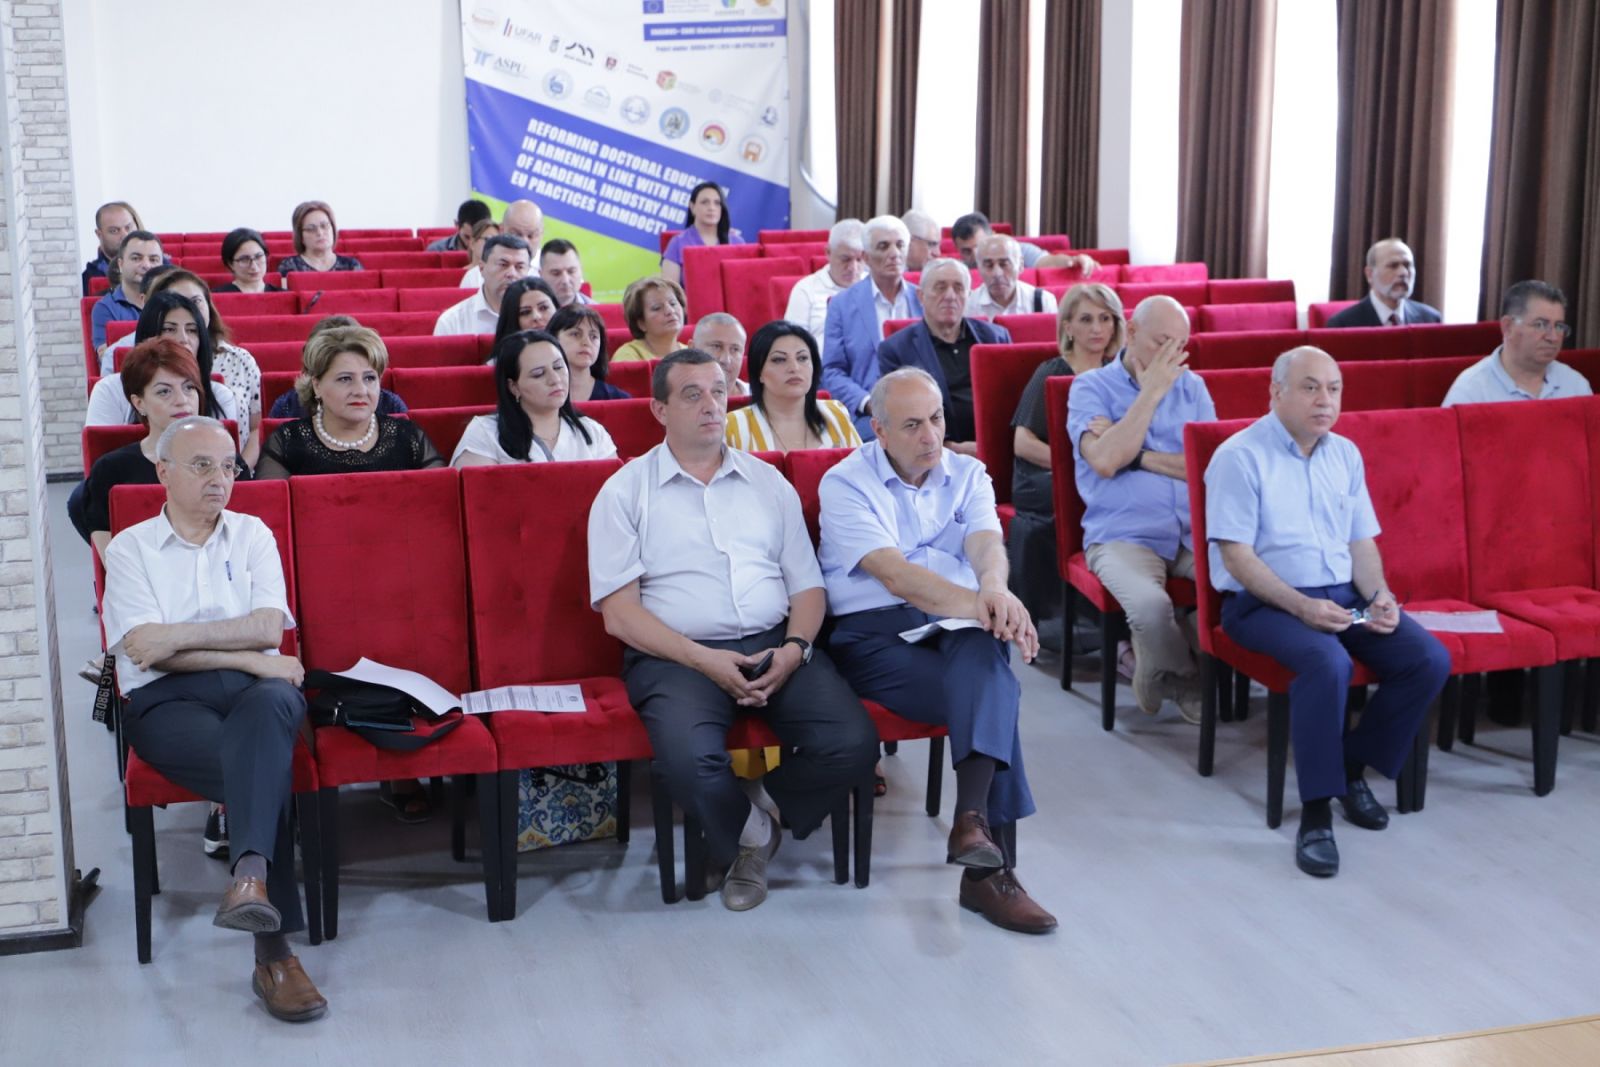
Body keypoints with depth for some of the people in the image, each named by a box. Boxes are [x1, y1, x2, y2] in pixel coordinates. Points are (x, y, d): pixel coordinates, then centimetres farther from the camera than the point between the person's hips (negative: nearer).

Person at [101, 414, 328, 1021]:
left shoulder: (252, 535, 20)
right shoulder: (130, 549, 13)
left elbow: (268, 628, 4)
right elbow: (145, 649, -2)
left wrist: (179, 635, -7)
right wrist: (245, 656, -8)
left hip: (257, 688, 2)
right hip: (168, 700, -2)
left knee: (268, 705, -38)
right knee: (262, 764, -34)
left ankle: (251, 878, -55)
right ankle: (275, 952, -38)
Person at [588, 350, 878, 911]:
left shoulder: (768, 483, 18)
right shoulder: (625, 492, 6)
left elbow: (807, 585, 15)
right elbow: (619, 613, -3)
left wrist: (794, 649, -7)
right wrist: (705, 660, -14)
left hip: (774, 646, 3)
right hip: (676, 655, -3)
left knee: (853, 744, -23)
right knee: (692, 764, -34)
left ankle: (760, 807, 7)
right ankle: (753, 830, 1)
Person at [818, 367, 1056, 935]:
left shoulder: (967, 474, 15)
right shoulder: (846, 484, 1)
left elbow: (986, 539, -7)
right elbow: (893, 572, -15)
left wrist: (994, 588, -33)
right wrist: (979, 606, -30)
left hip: (958, 631, 3)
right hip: (874, 634, -3)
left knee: (983, 654, -35)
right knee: (995, 691, -30)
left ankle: (973, 819, -45)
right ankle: (993, 862, -30)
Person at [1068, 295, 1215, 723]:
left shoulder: (1190, 386, 16)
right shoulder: (1091, 387, 5)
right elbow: (1104, 460, -13)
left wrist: (1139, 455, -5)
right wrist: (1152, 391, -8)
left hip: (1195, 531, 4)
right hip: (1123, 536, -4)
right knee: (1150, 606, -35)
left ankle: (1158, 669, 0)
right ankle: (1189, 680, 2)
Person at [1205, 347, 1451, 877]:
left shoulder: (1345, 454, 13)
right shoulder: (1241, 456, -8)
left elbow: (1362, 542, 15)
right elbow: (1236, 556, -13)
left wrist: (1379, 595, -5)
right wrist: (1302, 606, -23)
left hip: (1344, 595, 7)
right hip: (1263, 602, -7)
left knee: (1430, 660, -15)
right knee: (1329, 664, -35)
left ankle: (1352, 766, 3)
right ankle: (1315, 813, -25)